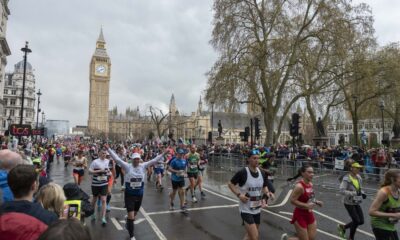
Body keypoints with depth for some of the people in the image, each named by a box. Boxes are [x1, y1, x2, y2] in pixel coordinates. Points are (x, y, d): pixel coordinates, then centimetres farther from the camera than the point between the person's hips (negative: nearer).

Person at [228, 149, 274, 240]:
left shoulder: (262, 173, 1)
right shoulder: (242, 173, -18)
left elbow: (264, 187, 16)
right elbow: (230, 184, -9)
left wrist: (267, 193, -5)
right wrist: (239, 195, -19)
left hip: (257, 209, 7)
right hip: (246, 209, -7)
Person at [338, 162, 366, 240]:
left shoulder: (358, 177, 2)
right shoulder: (346, 178, -19)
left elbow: (360, 188, 17)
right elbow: (342, 190, -24)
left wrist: (362, 193, -4)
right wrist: (355, 193, -30)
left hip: (356, 203, 7)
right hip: (349, 203, -7)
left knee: (361, 221, 8)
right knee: (356, 221, -3)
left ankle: (343, 227, 30)